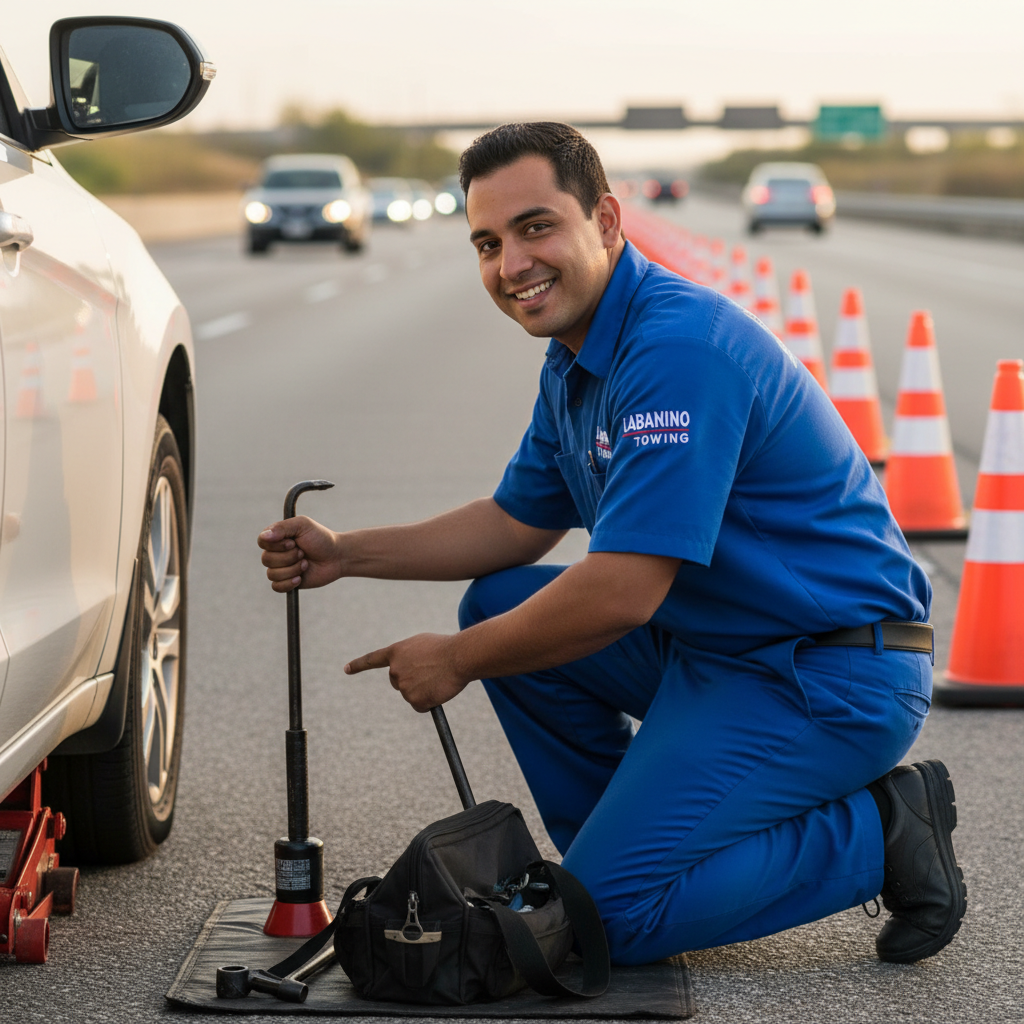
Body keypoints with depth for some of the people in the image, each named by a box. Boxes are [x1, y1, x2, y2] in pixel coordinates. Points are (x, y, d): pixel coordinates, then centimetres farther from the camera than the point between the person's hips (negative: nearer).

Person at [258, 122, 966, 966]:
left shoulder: (678, 350, -24)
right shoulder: (578, 360, 9)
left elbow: (622, 591, -26)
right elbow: (518, 522, 20)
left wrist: (458, 660, -12)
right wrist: (345, 554, 9)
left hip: (836, 677, -10)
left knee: (610, 915, -15)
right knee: (499, 604, 9)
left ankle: (873, 838, -3)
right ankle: (621, 840, 14)